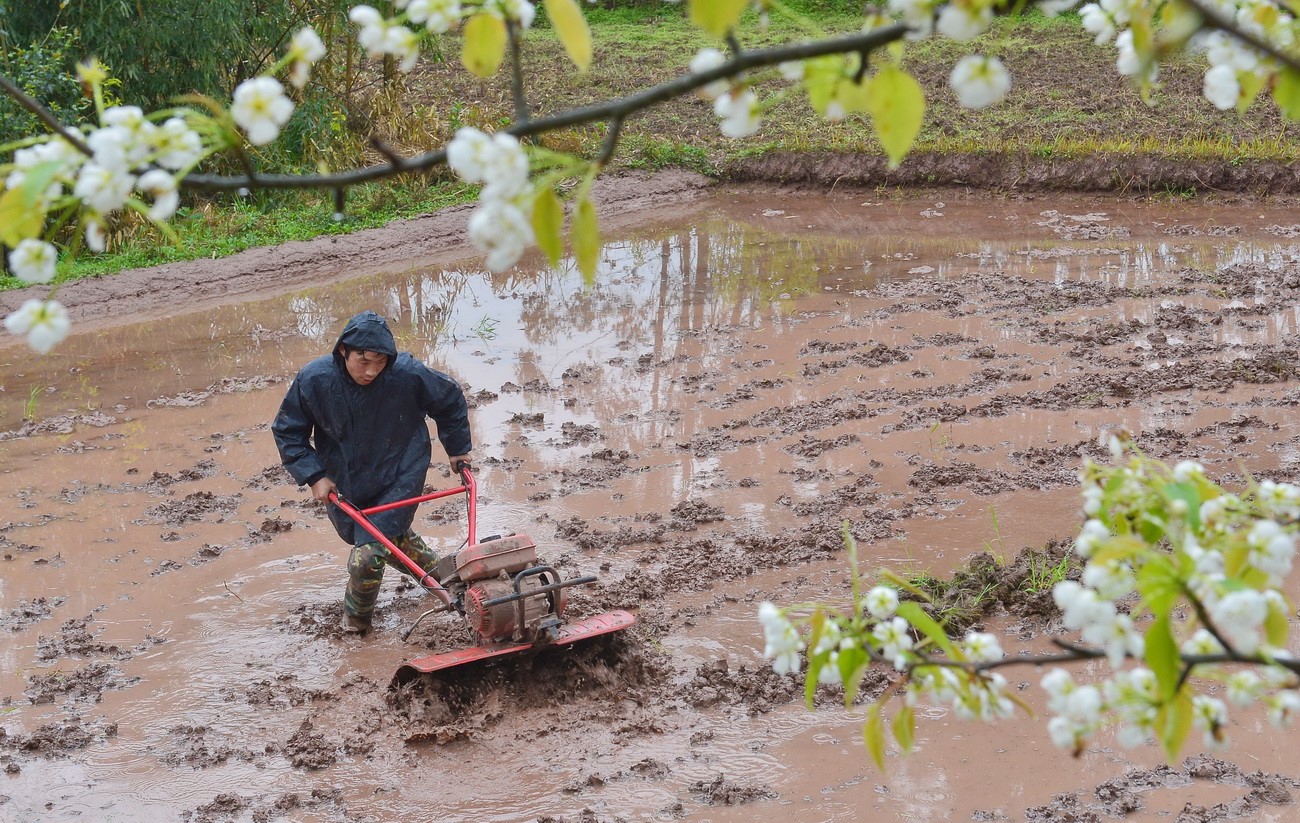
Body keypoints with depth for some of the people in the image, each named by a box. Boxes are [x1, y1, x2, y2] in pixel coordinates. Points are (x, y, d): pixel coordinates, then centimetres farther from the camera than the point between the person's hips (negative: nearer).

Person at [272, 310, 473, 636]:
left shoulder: (407, 374, -26)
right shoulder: (314, 380, -23)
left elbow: (450, 399, -4)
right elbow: (287, 431, -5)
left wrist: (458, 448, 7)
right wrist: (314, 475, -13)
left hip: (397, 481, -3)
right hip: (342, 484, 3)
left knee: (368, 554, -15)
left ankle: (357, 615, 16)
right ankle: (432, 569, 54)